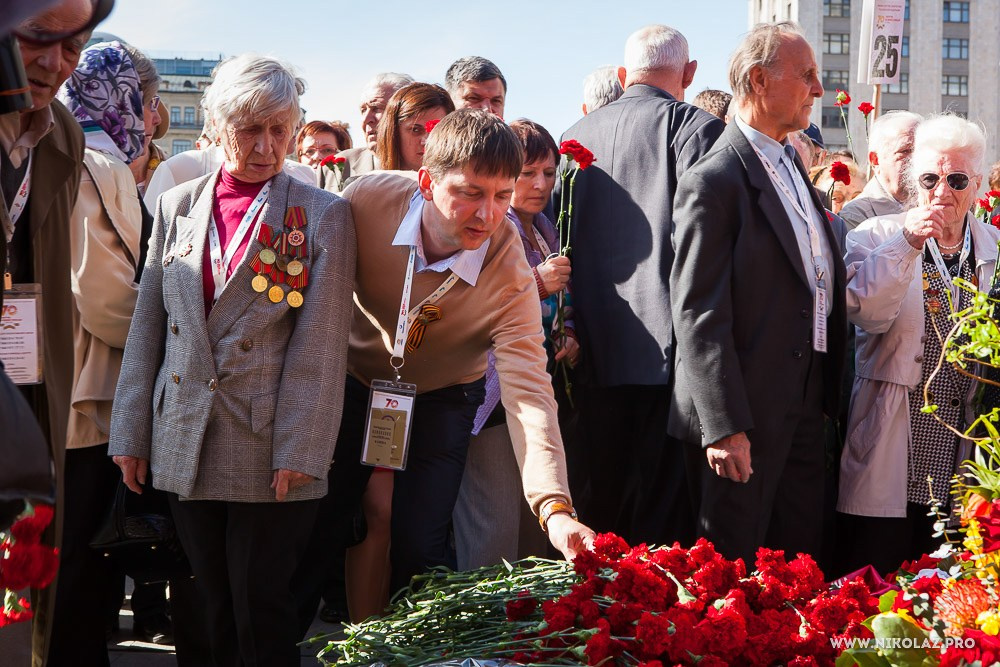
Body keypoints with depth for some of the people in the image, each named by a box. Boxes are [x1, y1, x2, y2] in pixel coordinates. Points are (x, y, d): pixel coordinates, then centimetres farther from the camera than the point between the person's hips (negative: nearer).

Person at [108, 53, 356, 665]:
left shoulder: (323, 215, -2)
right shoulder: (178, 207, 10)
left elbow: (322, 344, -7)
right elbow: (148, 328, 11)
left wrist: (298, 452, -12)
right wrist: (131, 434, 7)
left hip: (270, 451, -4)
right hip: (186, 447, 4)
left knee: (263, 617, 1)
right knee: (214, 614, 11)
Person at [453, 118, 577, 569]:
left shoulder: (547, 230, 16)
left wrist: (570, 335, 8)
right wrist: (533, 285, -24)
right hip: (493, 392, -8)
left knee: (536, 524, 10)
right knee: (496, 528, -8)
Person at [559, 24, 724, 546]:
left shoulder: (576, 135, 13)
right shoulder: (694, 127, -5)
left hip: (595, 348, 6)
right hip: (667, 347, -5)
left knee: (599, 508, 13)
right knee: (662, 516, -2)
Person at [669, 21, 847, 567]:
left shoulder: (792, 165, 13)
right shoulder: (714, 181, -15)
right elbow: (698, 313, -19)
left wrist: (828, 392, 16)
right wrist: (724, 427, -22)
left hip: (805, 410, 9)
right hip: (746, 414, -8)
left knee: (802, 560, 15)